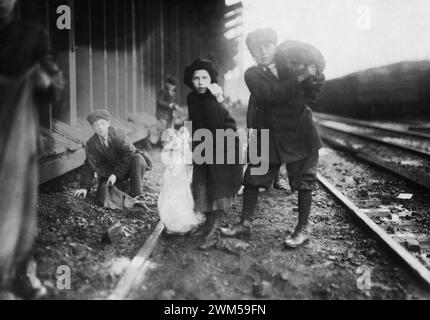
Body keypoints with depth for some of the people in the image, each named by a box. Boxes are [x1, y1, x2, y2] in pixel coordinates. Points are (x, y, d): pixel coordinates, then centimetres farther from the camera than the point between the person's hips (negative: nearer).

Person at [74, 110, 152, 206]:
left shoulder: (118, 133, -15)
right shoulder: (91, 144, -5)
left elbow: (129, 154, -20)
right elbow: (89, 166, 3)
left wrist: (116, 174, -25)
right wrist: (85, 187, -5)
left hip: (128, 166, -2)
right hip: (109, 172, 2)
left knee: (138, 158, -36)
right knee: (102, 200, -20)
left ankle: (135, 195, -21)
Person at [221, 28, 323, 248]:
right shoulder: (252, 75, -3)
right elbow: (273, 93, -21)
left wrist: (314, 75, -4)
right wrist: (300, 77, -23)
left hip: (299, 133, 1)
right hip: (267, 137, -1)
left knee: (304, 181, 3)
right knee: (252, 179, 2)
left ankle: (303, 229, 16)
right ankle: (245, 225, 16)